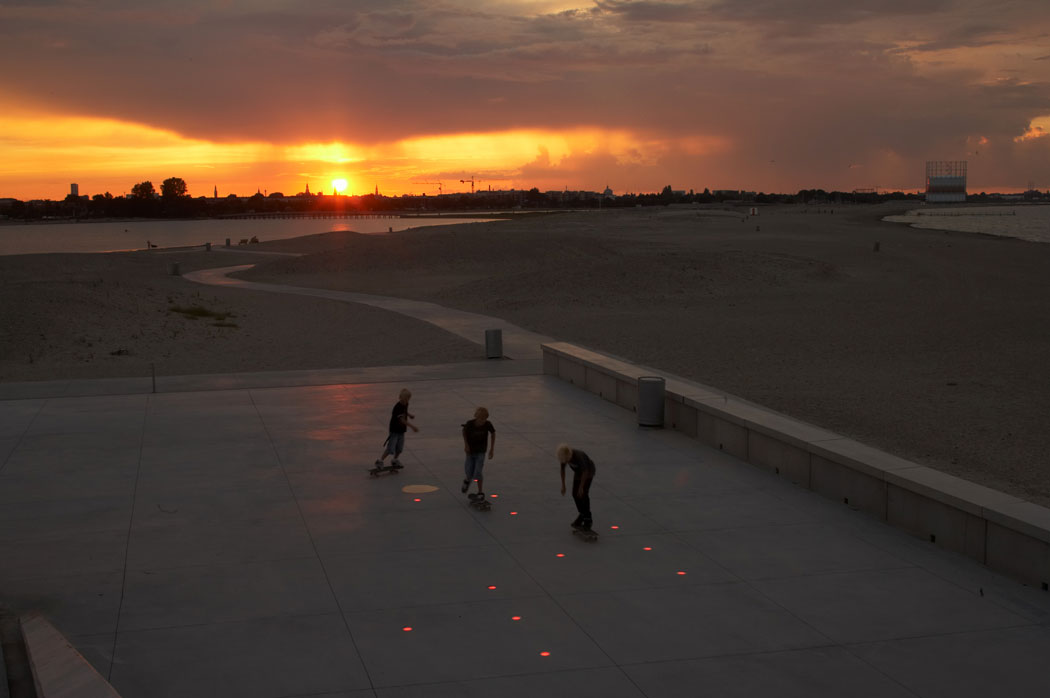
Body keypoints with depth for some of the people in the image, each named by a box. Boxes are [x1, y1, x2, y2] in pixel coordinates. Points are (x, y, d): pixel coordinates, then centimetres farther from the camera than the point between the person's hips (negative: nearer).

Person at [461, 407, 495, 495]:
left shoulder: (488, 424, -20)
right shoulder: (470, 424, -21)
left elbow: (493, 433, -1)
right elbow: (464, 431, 1)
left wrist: (492, 449, 1)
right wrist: (466, 444, -7)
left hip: (481, 452, -1)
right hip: (470, 451, 1)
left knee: (477, 472, -14)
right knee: (469, 474, 1)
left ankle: (480, 492, 6)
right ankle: (468, 481, 39)